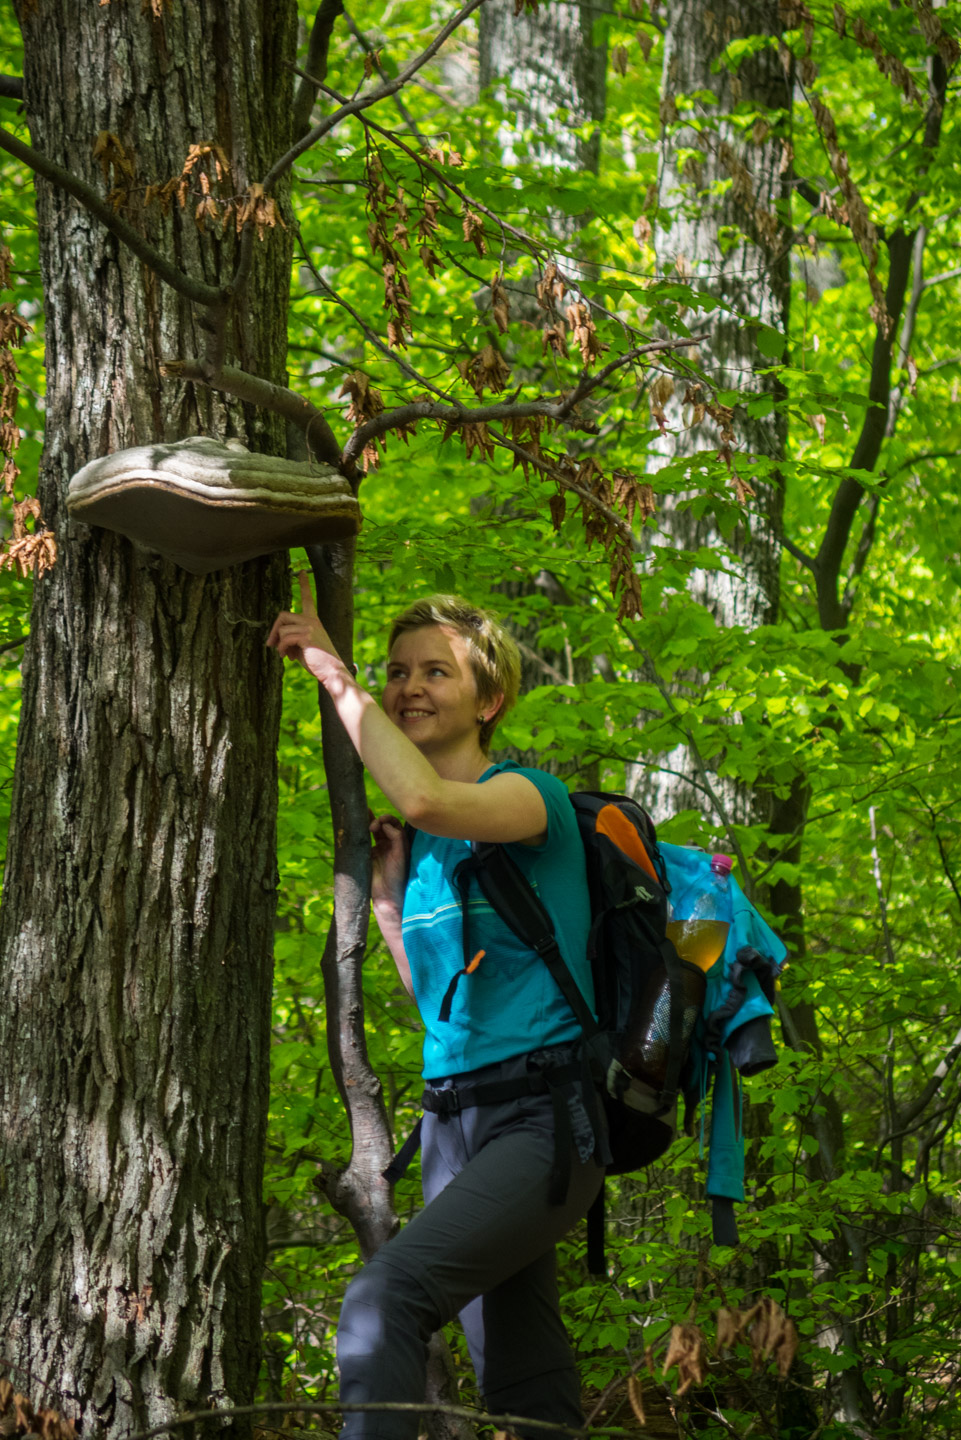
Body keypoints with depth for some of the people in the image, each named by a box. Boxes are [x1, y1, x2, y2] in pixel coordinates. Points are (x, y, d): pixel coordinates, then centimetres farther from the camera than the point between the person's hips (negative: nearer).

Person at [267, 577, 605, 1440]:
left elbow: (427, 801, -31)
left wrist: (332, 672, -21)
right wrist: (387, 890, 12)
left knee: (386, 1296, -28)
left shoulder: (533, 797, -8)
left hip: (542, 1118, -8)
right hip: (454, 1120, 8)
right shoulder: (424, 843, 15)